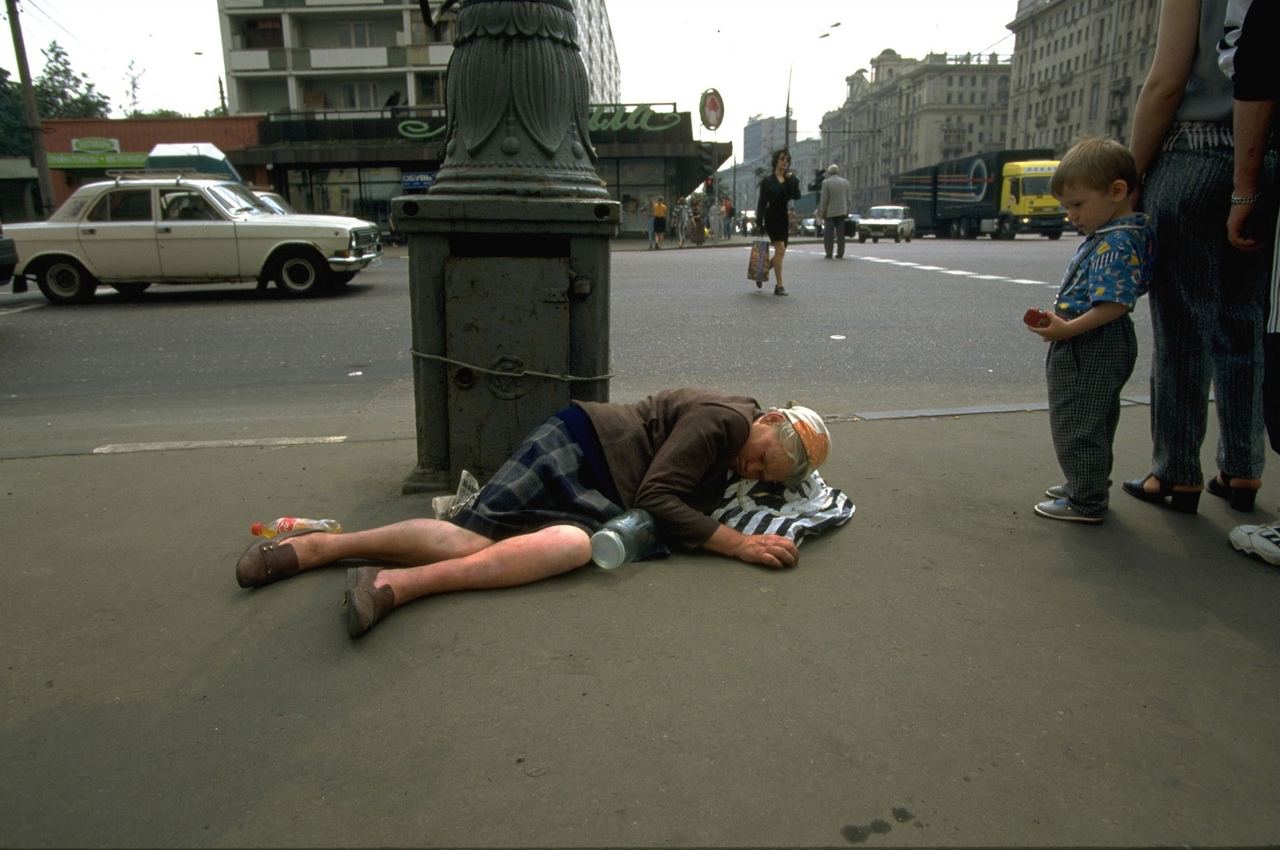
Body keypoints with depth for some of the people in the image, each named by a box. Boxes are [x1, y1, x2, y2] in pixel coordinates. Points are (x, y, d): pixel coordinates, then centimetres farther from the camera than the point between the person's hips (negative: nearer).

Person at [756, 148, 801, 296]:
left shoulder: (790, 180, 10)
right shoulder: (767, 180, 0)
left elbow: (796, 196, -6)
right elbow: (762, 202, -1)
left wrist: (792, 179, -8)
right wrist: (759, 222, -6)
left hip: (785, 219, 5)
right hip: (772, 218, -5)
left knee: (780, 253, 9)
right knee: (780, 249, -18)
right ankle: (779, 285, -14)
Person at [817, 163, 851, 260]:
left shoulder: (826, 182, -7)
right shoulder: (845, 182, 5)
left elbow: (824, 199, -9)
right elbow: (847, 199, 7)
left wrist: (822, 213, -3)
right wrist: (847, 212, 13)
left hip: (830, 212, -3)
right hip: (842, 211, 3)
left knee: (829, 234, 0)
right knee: (841, 234, 5)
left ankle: (829, 254, -3)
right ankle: (840, 254, 4)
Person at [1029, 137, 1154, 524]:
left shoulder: (1116, 244, -22)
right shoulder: (1106, 235, 9)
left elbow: (1115, 304, -28)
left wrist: (1069, 329, -30)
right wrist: (1064, 319, 13)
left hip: (1090, 350, -11)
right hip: (1099, 349, 11)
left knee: (1078, 425, 0)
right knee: (1092, 422, 22)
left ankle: (1086, 502, 11)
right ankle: (1087, 484, 38)